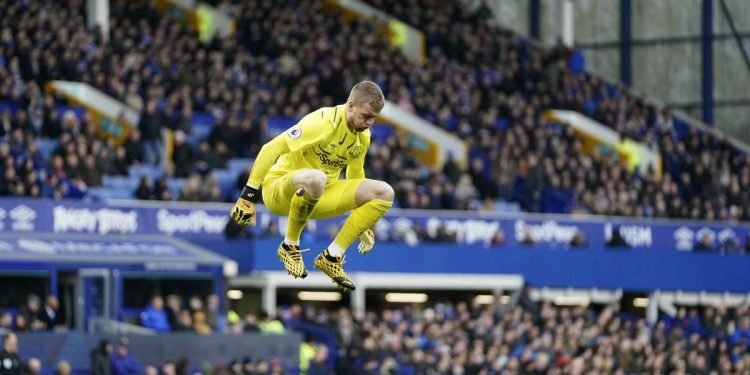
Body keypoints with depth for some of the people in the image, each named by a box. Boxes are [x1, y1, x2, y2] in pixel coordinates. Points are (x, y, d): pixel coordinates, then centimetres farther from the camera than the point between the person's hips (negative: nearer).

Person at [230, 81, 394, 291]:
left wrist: (364, 226, 20)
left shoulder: (363, 136, 3)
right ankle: (289, 246, -20)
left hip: (319, 198, 7)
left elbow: (355, 176, 20)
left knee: (384, 193, -9)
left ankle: (332, 257, -7)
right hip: (279, 190, -7)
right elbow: (270, 149, -23)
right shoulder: (323, 123, -22)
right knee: (315, 178, -44)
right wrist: (248, 196, -26)